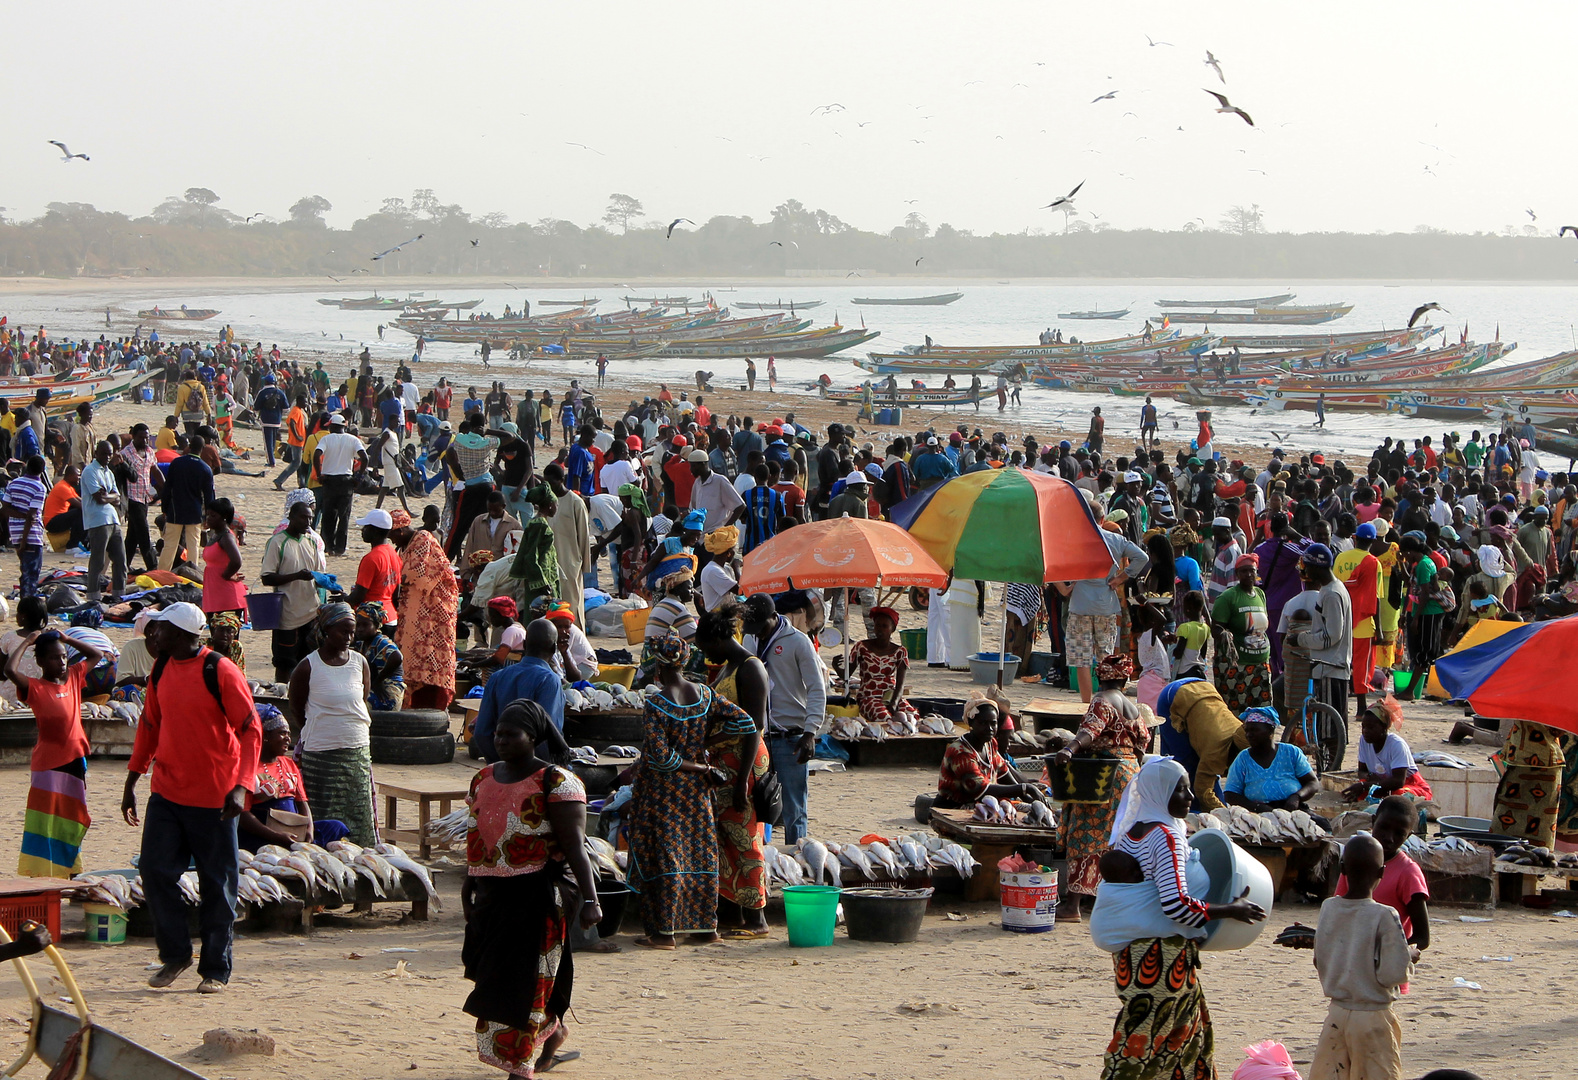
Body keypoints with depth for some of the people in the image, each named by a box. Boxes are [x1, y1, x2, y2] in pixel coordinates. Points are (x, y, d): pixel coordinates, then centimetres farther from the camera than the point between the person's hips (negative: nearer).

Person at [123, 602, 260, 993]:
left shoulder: (220, 672, -12)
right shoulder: (161, 670, 8)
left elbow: (251, 730, -11)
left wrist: (240, 786, -20)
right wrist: (132, 780, 17)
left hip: (213, 799, -6)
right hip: (166, 792, 6)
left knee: (217, 884, 1)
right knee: (155, 871, 0)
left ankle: (215, 970, 11)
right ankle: (175, 955, 16)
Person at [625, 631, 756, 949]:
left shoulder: (655, 704, -17)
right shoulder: (705, 695, -2)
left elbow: (659, 756, -20)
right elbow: (746, 723, -4)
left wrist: (702, 768, -9)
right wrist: (709, 732, 6)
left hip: (662, 792, -5)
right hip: (696, 791, 5)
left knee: (665, 854, 0)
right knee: (700, 852, 13)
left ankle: (664, 931, 2)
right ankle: (705, 926, 18)